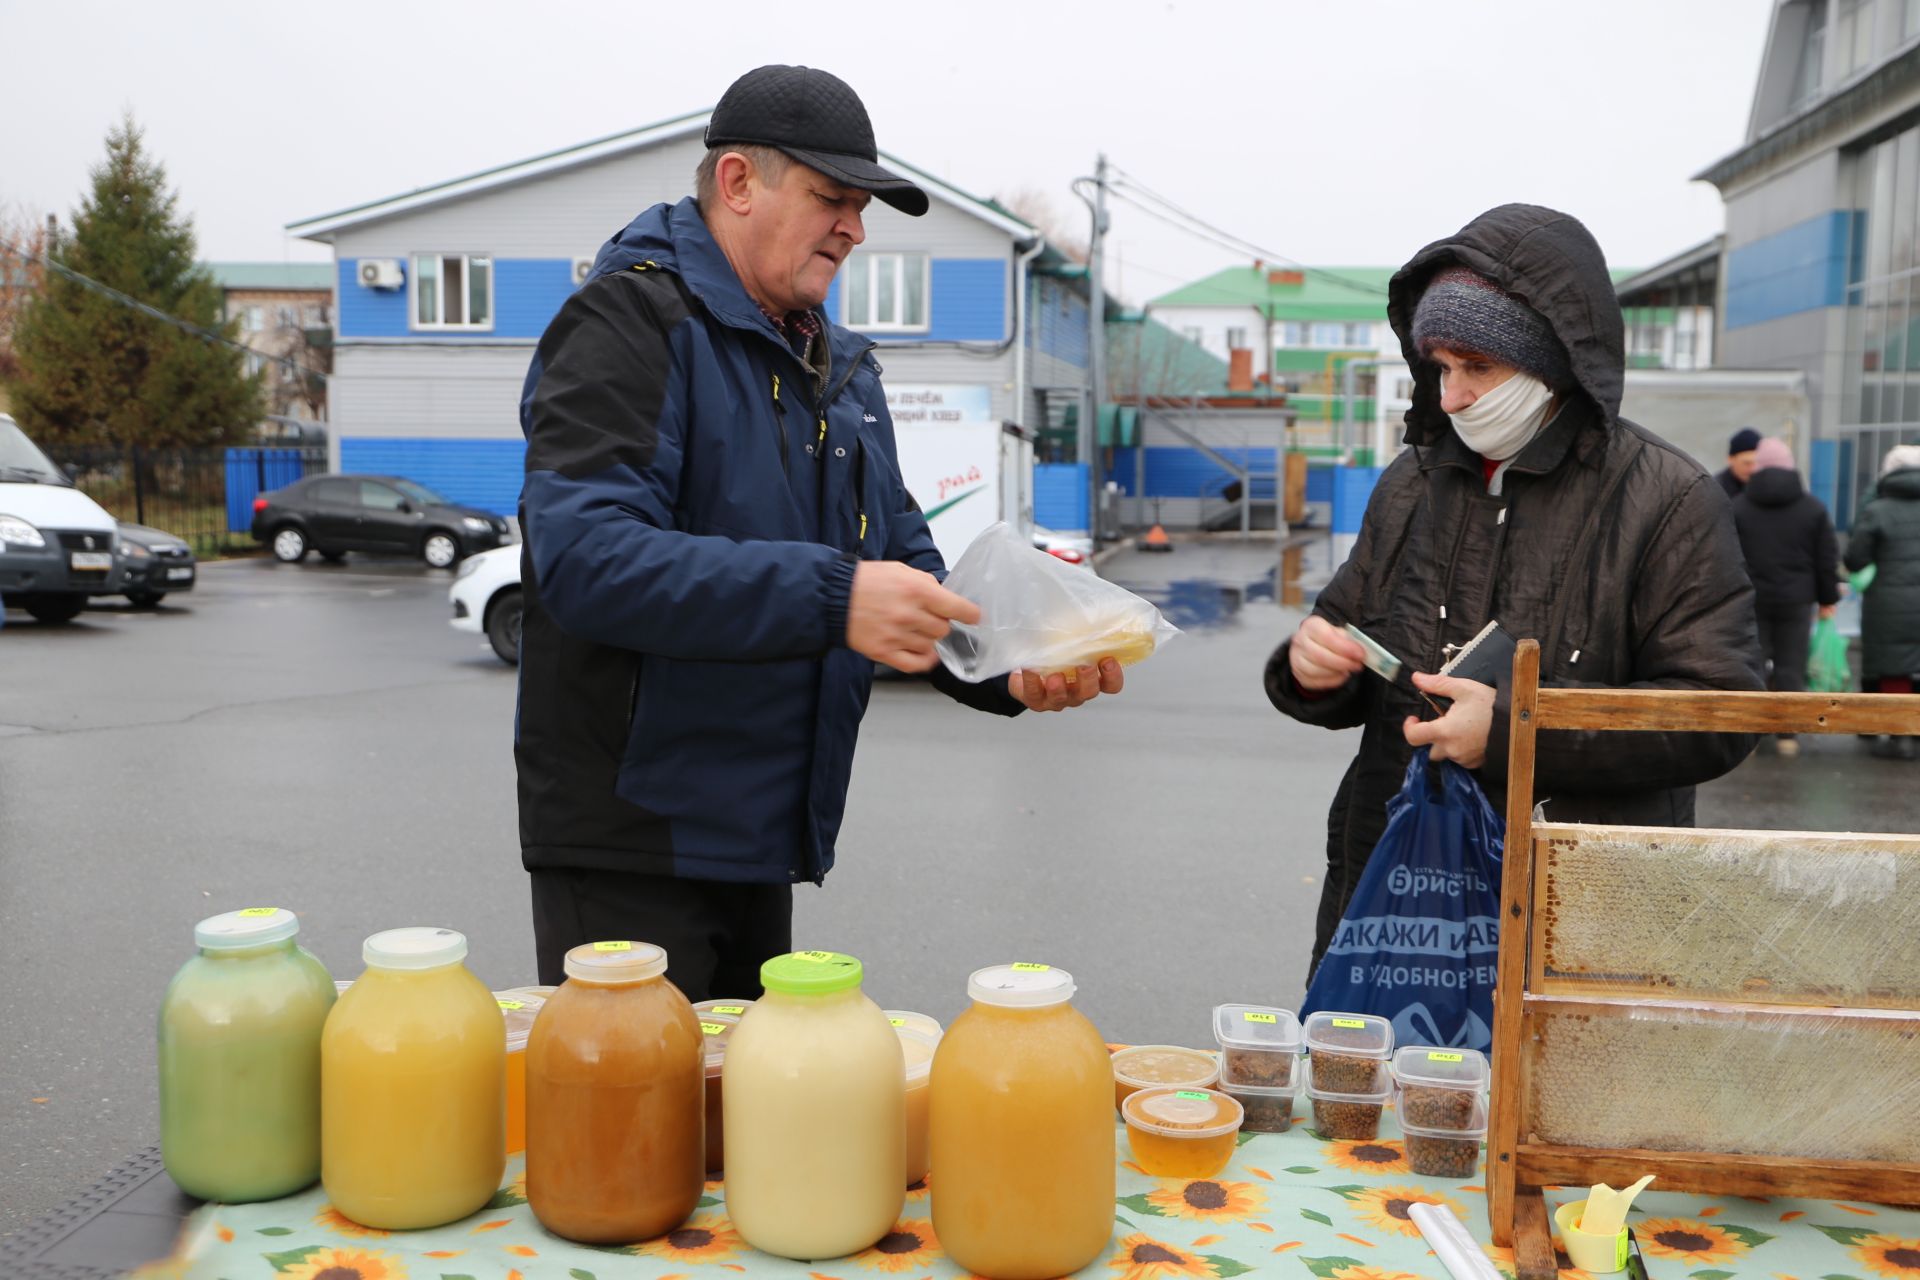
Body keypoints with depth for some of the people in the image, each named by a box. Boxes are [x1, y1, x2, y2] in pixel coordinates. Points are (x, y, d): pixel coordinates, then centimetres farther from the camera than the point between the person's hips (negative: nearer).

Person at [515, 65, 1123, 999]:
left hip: (762, 841, 8)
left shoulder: (840, 366, 14)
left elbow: (904, 562, 13)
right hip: (630, 843, -8)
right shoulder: (632, 320, -13)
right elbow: (584, 555, -27)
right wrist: (828, 598, -35)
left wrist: (1007, 670, -7)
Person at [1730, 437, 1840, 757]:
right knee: (1791, 667, 6)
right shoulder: (1813, 508, 2)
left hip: (1751, 599, -1)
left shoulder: (1738, 507, -3)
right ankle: (1787, 735, 6)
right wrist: (1828, 599, 12)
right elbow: (1827, 559, 3)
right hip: (1796, 599, 1)